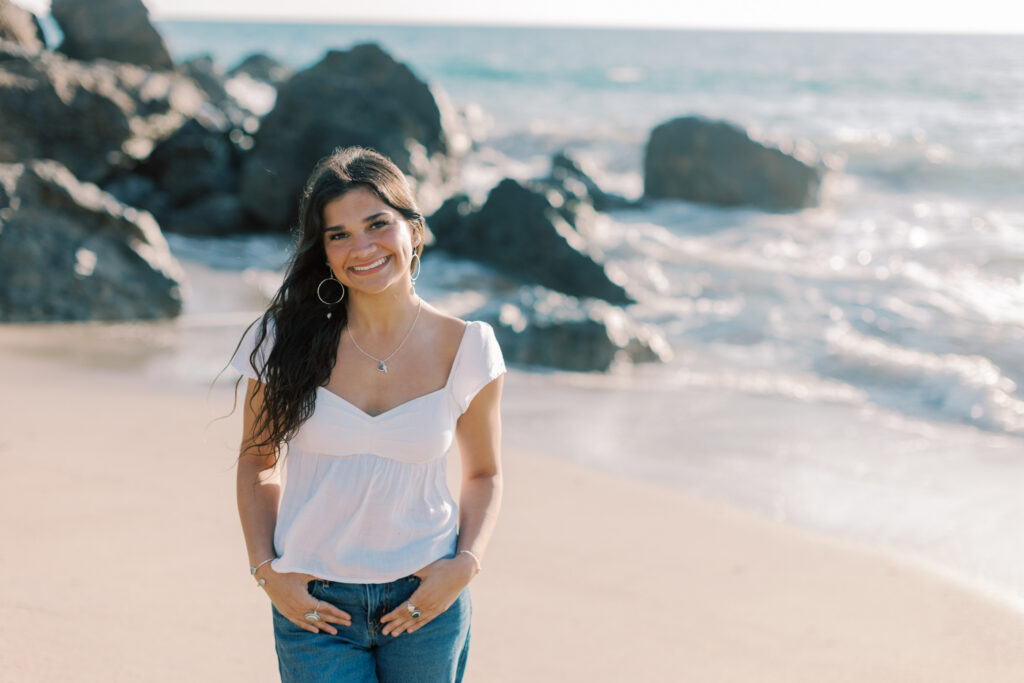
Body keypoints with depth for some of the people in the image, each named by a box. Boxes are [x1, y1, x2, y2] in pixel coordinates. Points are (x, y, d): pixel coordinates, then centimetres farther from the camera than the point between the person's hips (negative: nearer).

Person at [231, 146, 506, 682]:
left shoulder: (465, 349, -4)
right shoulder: (288, 341, -5)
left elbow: (483, 474, 8)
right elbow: (257, 464, 7)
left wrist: (465, 564, -7)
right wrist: (265, 571, -5)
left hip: (425, 600, 1)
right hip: (316, 605, 0)